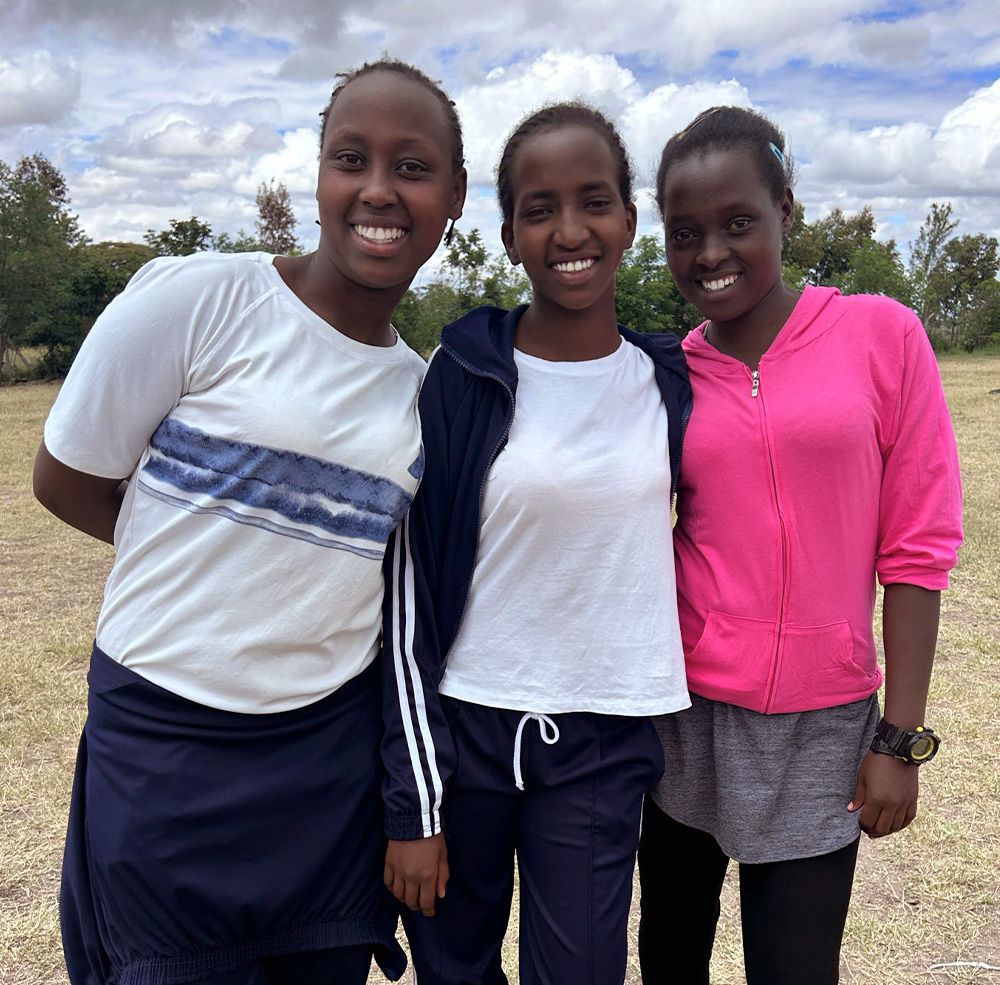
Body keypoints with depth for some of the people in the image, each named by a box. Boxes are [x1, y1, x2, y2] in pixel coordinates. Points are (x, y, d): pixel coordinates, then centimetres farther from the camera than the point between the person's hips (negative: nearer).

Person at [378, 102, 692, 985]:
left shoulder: (670, 380, 0)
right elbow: (408, 590, -7)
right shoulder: (464, 376, -9)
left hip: (603, 747, 2)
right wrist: (412, 802, -7)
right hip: (461, 732, -1)